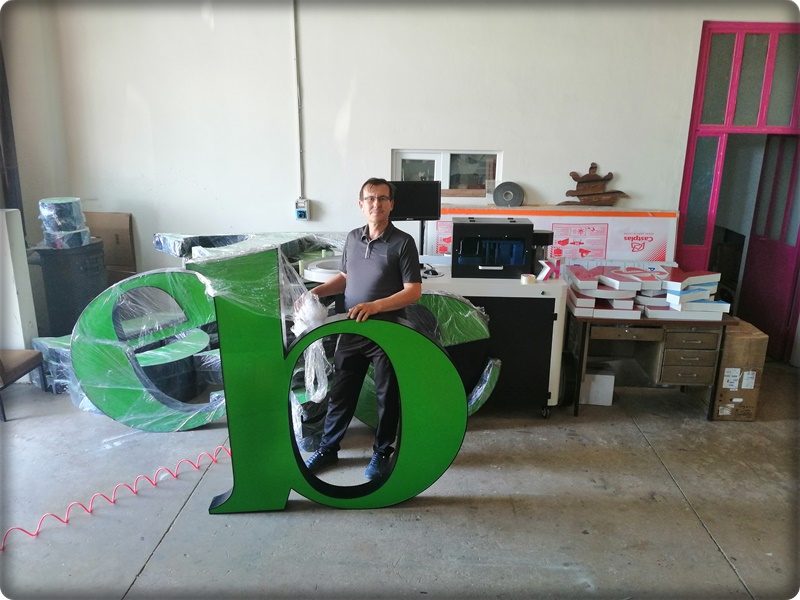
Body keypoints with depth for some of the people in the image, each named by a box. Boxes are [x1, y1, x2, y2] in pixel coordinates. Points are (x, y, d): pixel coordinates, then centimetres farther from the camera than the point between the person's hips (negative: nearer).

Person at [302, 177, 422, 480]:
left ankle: (381, 453, 29)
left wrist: (375, 306, -25)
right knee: (340, 392, 14)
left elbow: (414, 291, -14)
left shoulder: (402, 242, -11)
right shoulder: (352, 237, 6)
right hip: (351, 331, 4)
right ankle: (328, 448, 31)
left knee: (387, 396, 10)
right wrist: (316, 291, 2)